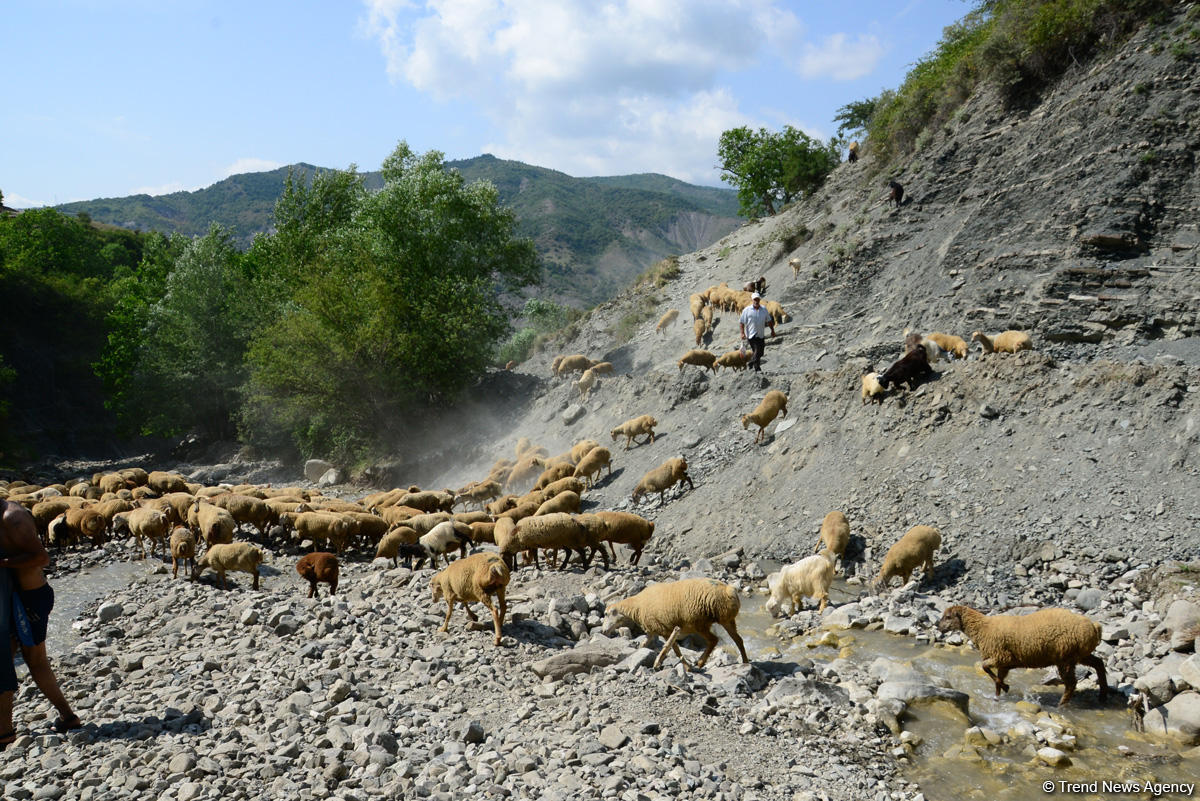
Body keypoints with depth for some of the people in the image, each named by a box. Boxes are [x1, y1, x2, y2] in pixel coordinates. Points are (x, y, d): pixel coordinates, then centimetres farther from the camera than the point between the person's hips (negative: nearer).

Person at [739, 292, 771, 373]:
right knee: (757, 351, -11)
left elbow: (768, 320, 16)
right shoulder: (747, 310, -6)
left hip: (761, 335, 5)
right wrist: (742, 333, -12)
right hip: (751, 335, -5)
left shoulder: (764, 309, 6)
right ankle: (757, 369, -1)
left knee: (760, 352, 9)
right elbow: (741, 322, -4)